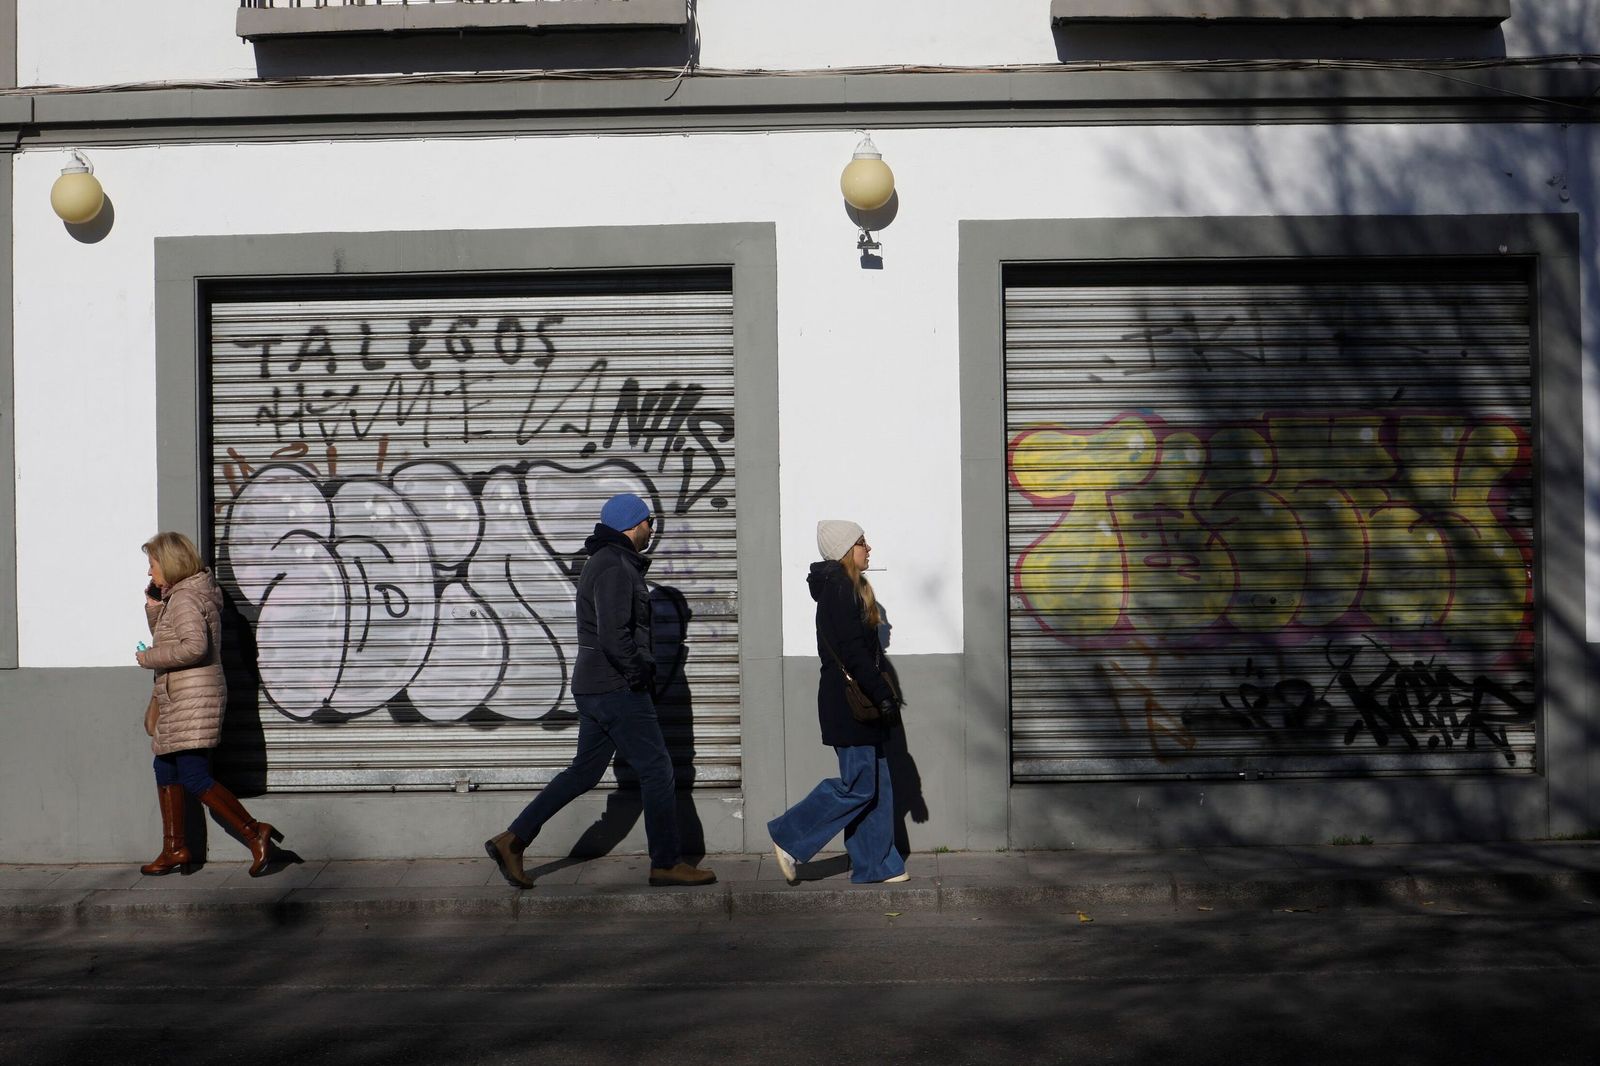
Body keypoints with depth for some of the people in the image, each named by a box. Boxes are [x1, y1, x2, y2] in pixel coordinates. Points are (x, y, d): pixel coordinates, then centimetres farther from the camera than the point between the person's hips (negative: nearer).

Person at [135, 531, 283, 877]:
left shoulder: (185, 599, -14)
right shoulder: (177, 596, 18)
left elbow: (194, 646, -27)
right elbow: (166, 637, 27)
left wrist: (149, 657, -16)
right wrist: (154, 603, 13)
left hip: (192, 697, -11)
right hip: (179, 700, 11)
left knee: (195, 777, -12)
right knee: (165, 770, 15)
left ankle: (254, 832, -13)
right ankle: (175, 849, 20)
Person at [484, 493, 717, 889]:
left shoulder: (604, 563, 18)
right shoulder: (615, 568, -16)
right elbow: (614, 635, -26)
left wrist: (640, 667, 12)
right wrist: (639, 671, -14)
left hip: (594, 688, 10)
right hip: (617, 690, -10)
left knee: (585, 771, 13)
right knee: (657, 770, -2)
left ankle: (513, 840, 11)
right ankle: (666, 864, 5)